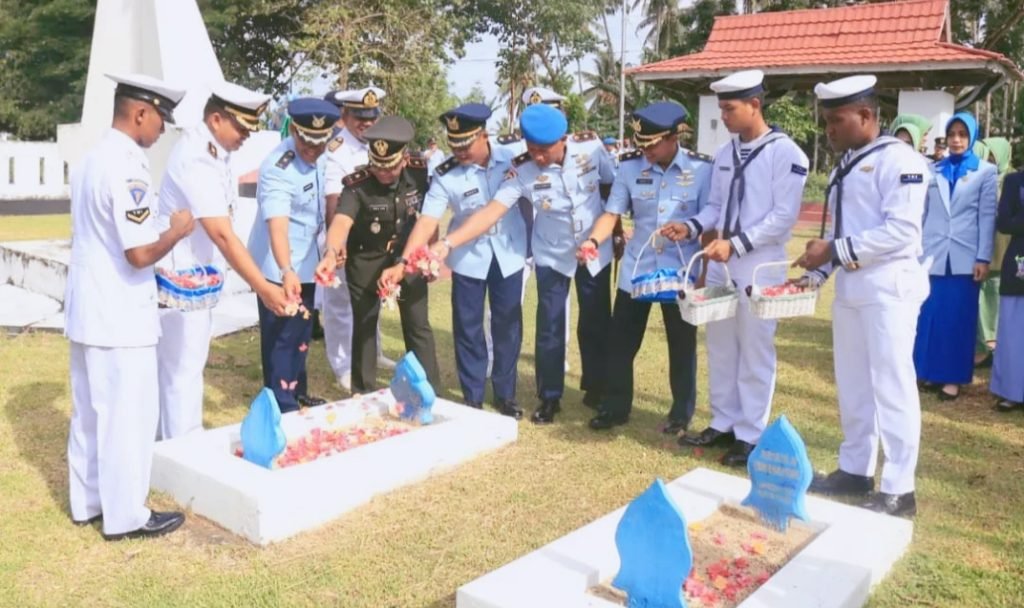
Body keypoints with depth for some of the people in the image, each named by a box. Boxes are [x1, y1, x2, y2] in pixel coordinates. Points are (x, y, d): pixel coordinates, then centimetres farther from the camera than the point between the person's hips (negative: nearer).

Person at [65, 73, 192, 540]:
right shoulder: (126, 168, -20)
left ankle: (88, 503, 30)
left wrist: (159, 253, 17)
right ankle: (125, 516, 14)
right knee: (127, 416, 2)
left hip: (88, 310, 9)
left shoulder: (92, 158, 10)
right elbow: (140, 254, -24)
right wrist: (177, 230, -8)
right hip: (119, 317, -9)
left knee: (90, 412, 18)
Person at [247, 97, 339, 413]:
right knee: (281, 336, -1)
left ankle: (297, 392, 35)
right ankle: (282, 406, 9)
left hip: (307, 260, 8)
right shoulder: (278, 169, -28)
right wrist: (286, 272, -53)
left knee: (302, 332, 19)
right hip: (279, 267, -8)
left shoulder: (318, 155, -5)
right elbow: (277, 223, -40)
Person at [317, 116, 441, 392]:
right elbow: (341, 221, -42)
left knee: (418, 325, 5)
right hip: (366, 259, -2)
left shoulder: (420, 172, -15)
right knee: (364, 326, 7)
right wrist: (332, 251, -62)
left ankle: (430, 391, 18)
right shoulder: (357, 185, -25)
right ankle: (364, 394, 22)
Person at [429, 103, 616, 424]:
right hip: (552, 257, -1)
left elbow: (612, 186, -2)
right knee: (549, 329, 2)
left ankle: (596, 386, 33)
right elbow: (492, 210, -28)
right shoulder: (522, 169, -22)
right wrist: (448, 243, -40)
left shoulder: (591, 147, -18)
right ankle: (549, 397, 19)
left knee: (596, 324, 12)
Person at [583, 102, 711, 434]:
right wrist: (593, 241, -22)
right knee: (621, 341, 8)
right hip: (636, 270, 2)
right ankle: (615, 407, 25)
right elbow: (612, 212, -4)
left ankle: (681, 413, 27)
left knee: (682, 345, 10)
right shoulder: (630, 166, -2)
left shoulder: (701, 169, -7)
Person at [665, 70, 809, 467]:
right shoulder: (725, 153, 11)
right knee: (720, 349, 13)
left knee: (755, 353, 4)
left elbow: (784, 216, -15)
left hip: (759, 269, -7)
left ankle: (750, 435, 16)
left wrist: (737, 244, -22)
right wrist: (692, 227, -4)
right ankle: (723, 423, 27)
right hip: (720, 265, 7)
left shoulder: (786, 153, -9)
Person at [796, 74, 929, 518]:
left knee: (891, 387, -2)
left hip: (889, 288, -8)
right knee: (852, 385, 13)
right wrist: (816, 274, 5)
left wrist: (834, 251, -18)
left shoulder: (899, 160, -10)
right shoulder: (843, 166, 15)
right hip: (849, 288, 8)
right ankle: (855, 470, 26)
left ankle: (898, 490, 8)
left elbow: (901, 231, -19)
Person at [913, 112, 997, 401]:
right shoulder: (933, 170, 9)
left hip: (965, 256, -2)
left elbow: (987, 216, -1)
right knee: (930, 314, 4)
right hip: (933, 253, 2)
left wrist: (984, 258, -7)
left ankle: (952, 376, 9)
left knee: (959, 316, 2)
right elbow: (922, 211, 9)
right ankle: (929, 371, 15)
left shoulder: (986, 171, 3)